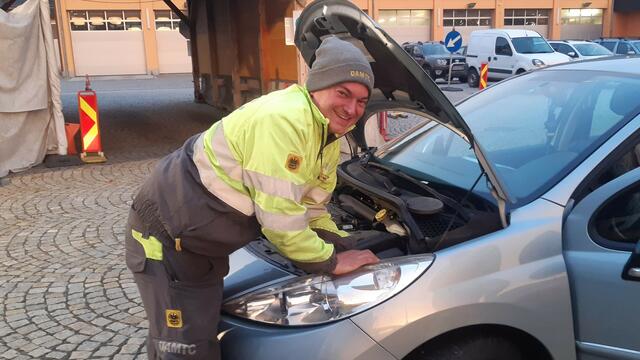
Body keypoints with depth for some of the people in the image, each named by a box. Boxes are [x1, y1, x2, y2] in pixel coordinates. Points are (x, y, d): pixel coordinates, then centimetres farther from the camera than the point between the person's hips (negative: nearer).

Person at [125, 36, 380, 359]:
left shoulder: (328, 138, 3)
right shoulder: (283, 118, -29)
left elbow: (310, 209, 10)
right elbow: (279, 218, -28)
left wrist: (343, 246, -3)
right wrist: (331, 261, -15)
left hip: (204, 238, 9)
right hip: (165, 234, -9)